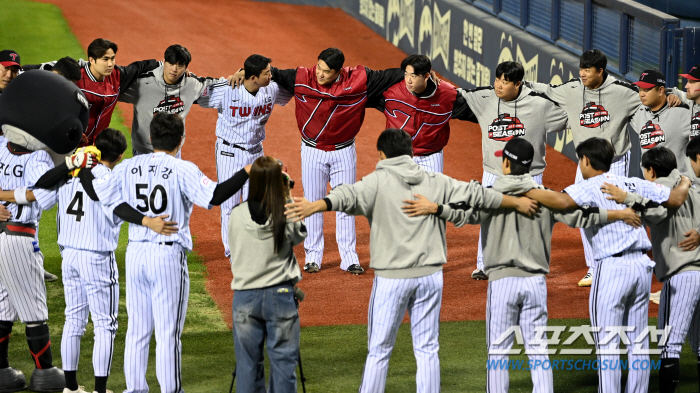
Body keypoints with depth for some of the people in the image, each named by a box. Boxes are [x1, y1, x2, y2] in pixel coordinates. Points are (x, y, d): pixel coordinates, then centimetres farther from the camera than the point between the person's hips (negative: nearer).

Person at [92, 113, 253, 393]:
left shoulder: (129, 167, 3)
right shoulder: (182, 170, -11)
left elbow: (96, 192, 10)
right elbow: (215, 196, -22)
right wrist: (247, 172, -14)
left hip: (135, 254, 5)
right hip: (168, 255, -5)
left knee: (137, 330, 12)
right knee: (168, 333, 0)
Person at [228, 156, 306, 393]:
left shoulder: (236, 215, -7)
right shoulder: (286, 216, -11)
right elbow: (299, 235, 10)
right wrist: (287, 196, 9)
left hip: (245, 296, 1)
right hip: (280, 294, -1)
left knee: (247, 361, 9)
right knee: (283, 360, 6)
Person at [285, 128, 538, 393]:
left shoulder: (378, 182, -4)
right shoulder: (435, 182, 8)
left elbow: (349, 196, -22)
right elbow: (475, 195, 15)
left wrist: (314, 207, -38)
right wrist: (517, 203, 27)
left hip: (391, 278, -3)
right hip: (430, 276, 3)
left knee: (379, 351, 4)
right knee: (427, 349, 9)